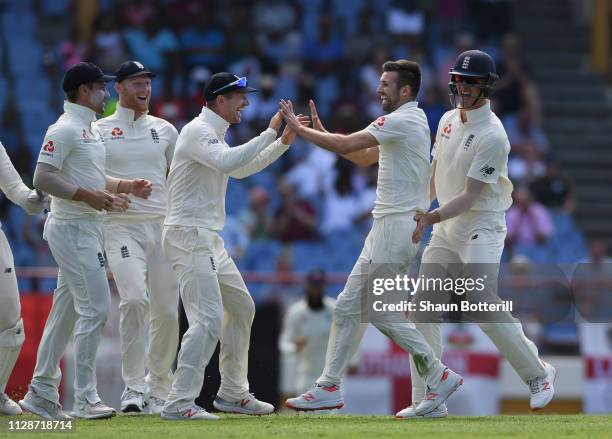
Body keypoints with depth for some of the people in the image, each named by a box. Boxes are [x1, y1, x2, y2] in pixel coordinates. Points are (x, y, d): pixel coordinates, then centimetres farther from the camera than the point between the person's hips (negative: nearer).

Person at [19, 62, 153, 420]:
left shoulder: (92, 129, 17)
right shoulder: (65, 129, -13)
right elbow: (43, 178, -21)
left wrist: (126, 186, 11)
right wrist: (89, 196, -25)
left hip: (90, 227, 10)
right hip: (72, 227, -10)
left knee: (68, 309, 12)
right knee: (96, 307, -13)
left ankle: (42, 392, 17)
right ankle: (85, 398, -11)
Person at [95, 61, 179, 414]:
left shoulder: (165, 130, 14)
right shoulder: (98, 130, 6)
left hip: (162, 224, 3)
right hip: (121, 225, -3)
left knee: (167, 311, 0)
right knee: (134, 299, -21)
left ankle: (160, 389, 13)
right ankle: (134, 387, -16)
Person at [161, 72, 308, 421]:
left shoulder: (214, 135, 18)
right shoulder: (198, 131, -14)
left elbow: (240, 168, 29)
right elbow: (228, 162, -31)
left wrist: (283, 142, 19)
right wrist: (270, 133, -25)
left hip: (209, 238, 11)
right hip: (188, 235, -11)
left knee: (241, 307, 18)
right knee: (209, 318, -19)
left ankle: (233, 394, 26)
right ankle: (180, 403, -20)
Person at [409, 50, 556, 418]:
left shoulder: (492, 136, -17)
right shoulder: (449, 120, 8)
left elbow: (470, 196, -20)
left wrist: (432, 218, -29)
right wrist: (418, 209, 19)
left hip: (481, 226, -8)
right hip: (445, 226, 8)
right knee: (422, 306, -1)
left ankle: (538, 373, 3)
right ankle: (427, 399, 2)